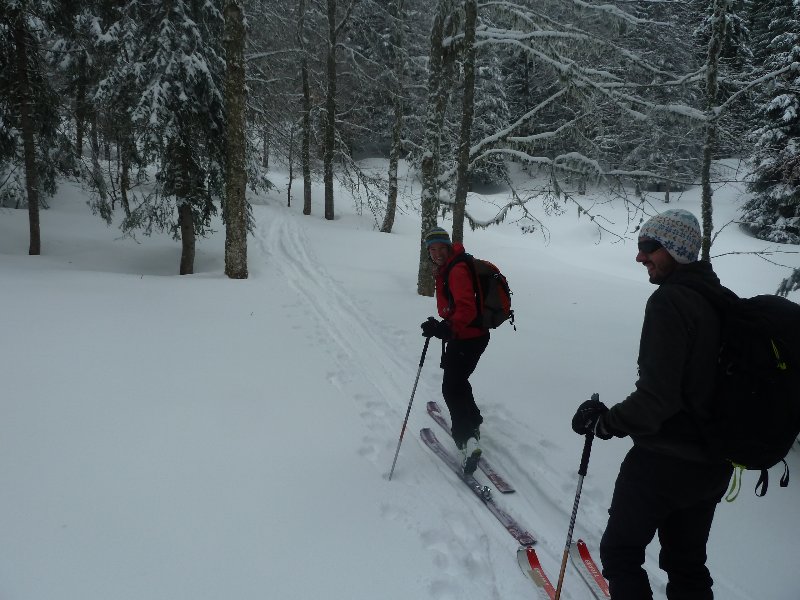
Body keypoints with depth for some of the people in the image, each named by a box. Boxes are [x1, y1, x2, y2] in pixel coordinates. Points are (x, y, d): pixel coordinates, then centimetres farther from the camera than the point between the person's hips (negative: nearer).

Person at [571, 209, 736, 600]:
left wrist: (607, 422, -17)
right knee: (687, 562, 23)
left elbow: (656, 395, -27)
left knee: (620, 551, 12)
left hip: (664, 461, -8)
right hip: (714, 464, 8)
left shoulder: (669, 300, -21)